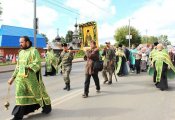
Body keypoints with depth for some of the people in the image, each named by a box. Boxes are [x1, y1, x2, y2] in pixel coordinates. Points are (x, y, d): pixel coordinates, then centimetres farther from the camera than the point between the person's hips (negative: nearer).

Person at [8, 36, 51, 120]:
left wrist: (26, 67, -26)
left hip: (32, 77, -6)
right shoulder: (21, 52, 13)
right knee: (20, 96, 2)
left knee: (38, 92, 9)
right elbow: (18, 67, 17)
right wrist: (13, 77, 13)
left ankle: (47, 107, 32)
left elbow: (37, 64, -18)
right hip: (21, 77, 6)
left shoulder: (34, 51, -8)